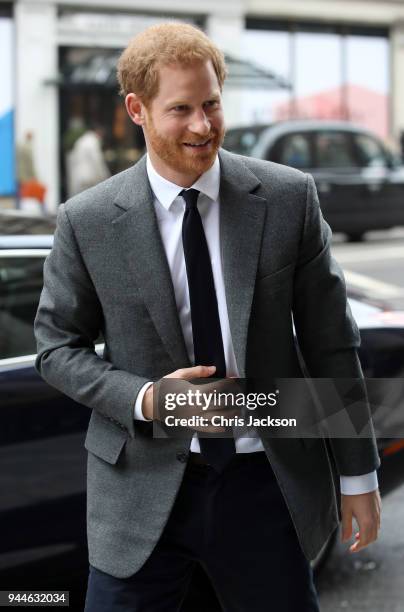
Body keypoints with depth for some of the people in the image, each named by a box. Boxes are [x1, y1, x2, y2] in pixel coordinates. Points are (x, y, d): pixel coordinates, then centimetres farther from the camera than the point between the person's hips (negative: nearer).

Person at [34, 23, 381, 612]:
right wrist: (144, 400, -14)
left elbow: (330, 341, 1)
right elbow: (58, 346, 4)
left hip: (267, 482, 1)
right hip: (144, 488, 0)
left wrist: (358, 474, 4)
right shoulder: (87, 221, -5)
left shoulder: (289, 198, -3)